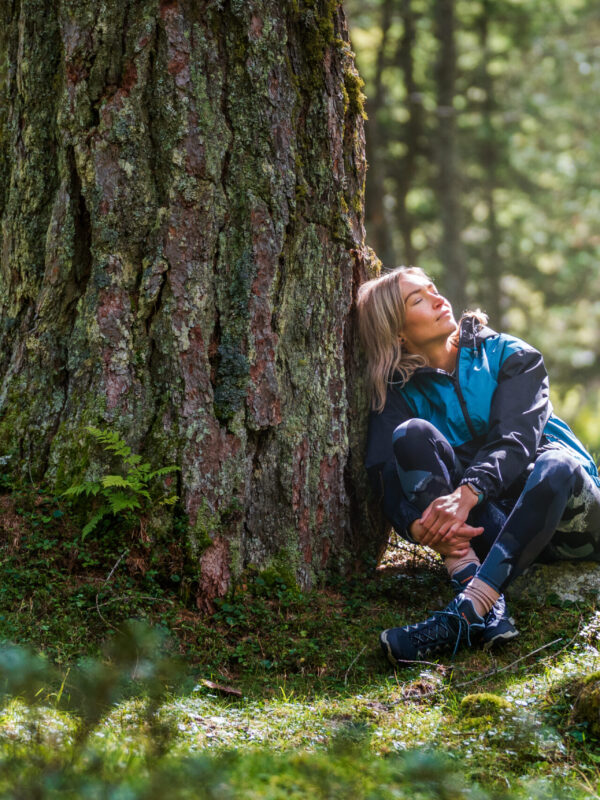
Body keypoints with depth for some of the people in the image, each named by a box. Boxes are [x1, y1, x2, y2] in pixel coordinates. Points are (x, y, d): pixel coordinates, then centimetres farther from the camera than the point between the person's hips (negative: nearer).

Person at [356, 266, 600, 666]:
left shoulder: (509, 355, 2)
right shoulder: (399, 393, 6)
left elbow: (516, 438, -15)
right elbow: (387, 478, -11)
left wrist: (466, 494, -35)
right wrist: (418, 525, -34)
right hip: (480, 530, 1)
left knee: (557, 464, -35)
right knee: (411, 434, -21)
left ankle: (465, 614, -49)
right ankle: (489, 608, -39)